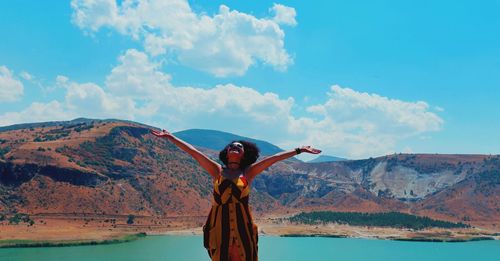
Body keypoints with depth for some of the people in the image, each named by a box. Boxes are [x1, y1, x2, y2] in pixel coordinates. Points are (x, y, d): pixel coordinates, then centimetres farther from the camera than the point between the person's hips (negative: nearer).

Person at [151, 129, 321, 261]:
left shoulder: (248, 172, 6)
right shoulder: (217, 170, 7)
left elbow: (275, 158, 4)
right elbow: (192, 151, 5)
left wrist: (299, 150, 4)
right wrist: (169, 137, 6)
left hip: (242, 227, 0)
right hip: (219, 226, 0)